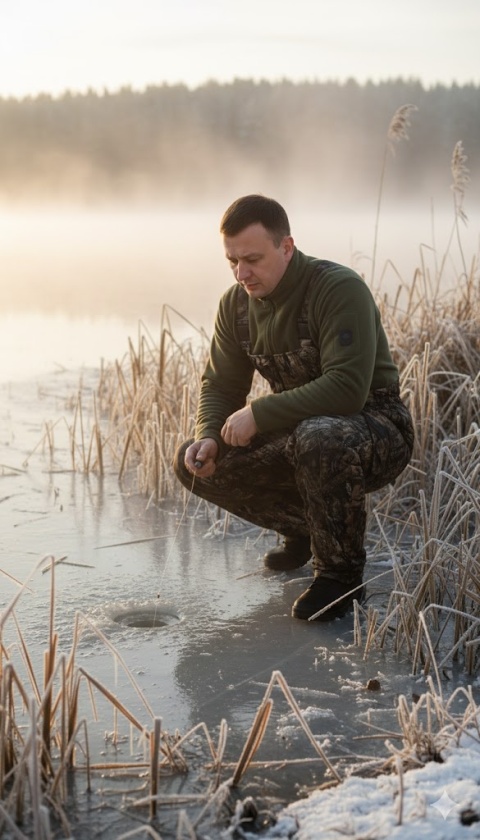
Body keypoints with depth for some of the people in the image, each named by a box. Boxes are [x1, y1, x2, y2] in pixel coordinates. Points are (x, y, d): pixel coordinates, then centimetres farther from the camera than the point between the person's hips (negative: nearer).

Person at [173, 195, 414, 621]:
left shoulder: (340, 289, -23)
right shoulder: (236, 303, -1)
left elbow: (348, 389, -32)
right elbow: (220, 386, 6)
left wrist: (259, 414, -30)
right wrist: (209, 437, -15)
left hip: (376, 429, -7)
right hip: (298, 432, 7)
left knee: (318, 436, -41)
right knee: (193, 463, -6)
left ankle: (340, 574, -18)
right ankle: (304, 529, 12)